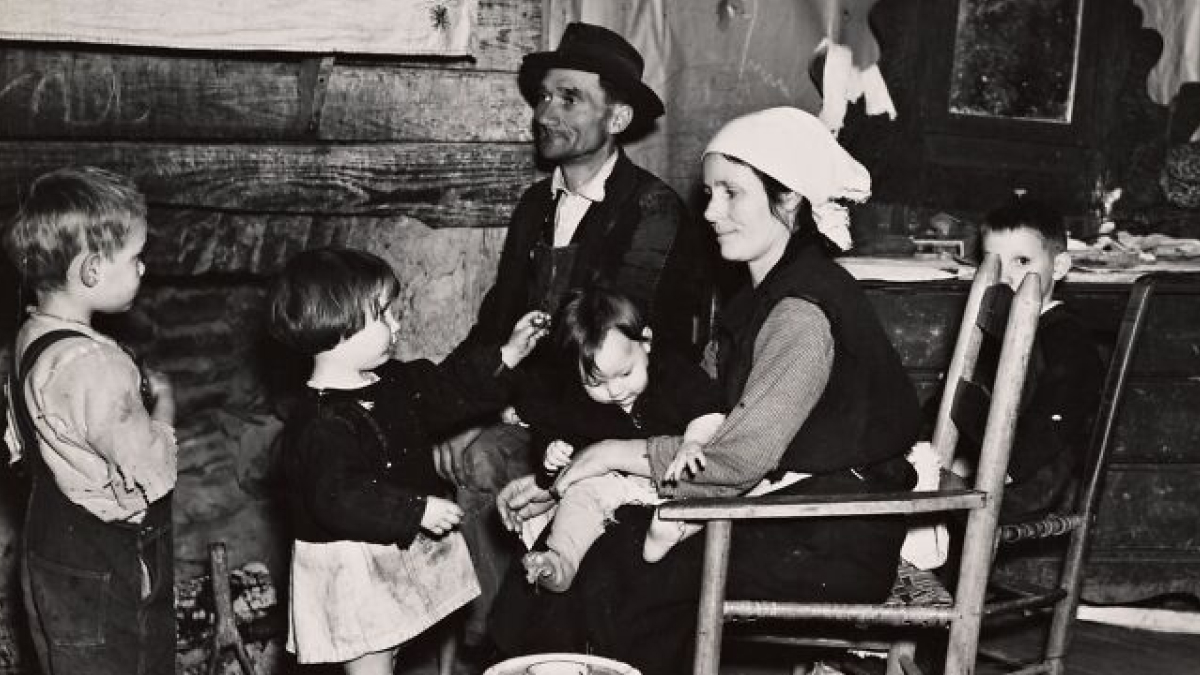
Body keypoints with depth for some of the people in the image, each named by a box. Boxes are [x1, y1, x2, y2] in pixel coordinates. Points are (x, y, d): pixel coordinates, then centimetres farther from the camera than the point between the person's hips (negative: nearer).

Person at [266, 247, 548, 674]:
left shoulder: (392, 382, 3)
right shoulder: (323, 423, -27)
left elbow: (446, 390, 16)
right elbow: (340, 500, -32)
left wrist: (507, 355, 10)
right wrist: (417, 510, -30)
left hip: (396, 552, 9)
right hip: (353, 571, -9)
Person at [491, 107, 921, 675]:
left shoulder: (802, 313, -18)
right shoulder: (763, 299, 14)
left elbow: (738, 460, -22)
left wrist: (618, 453, -7)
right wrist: (560, 479, 3)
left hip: (831, 548, -9)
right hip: (781, 517, 9)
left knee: (609, 577, -14)